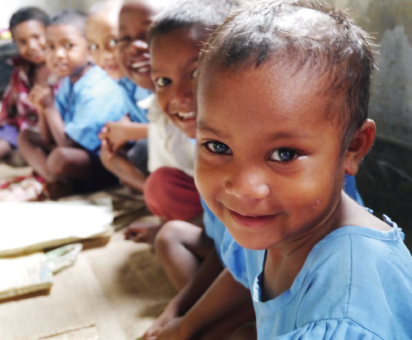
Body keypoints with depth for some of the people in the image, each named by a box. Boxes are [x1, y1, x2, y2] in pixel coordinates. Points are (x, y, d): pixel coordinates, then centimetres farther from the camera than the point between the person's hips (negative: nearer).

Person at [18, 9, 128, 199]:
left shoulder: (96, 92, -25)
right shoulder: (68, 83, 2)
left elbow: (70, 144, -23)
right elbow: (49, 139, 6)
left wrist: (50, 107, -16)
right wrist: (42, 110, -12)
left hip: (106, 164, -10)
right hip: (78, 149, 10)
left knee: (61, 157, -37)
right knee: (25, 137, 12)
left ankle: (67, 185, -2)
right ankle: (57, 181, -9)